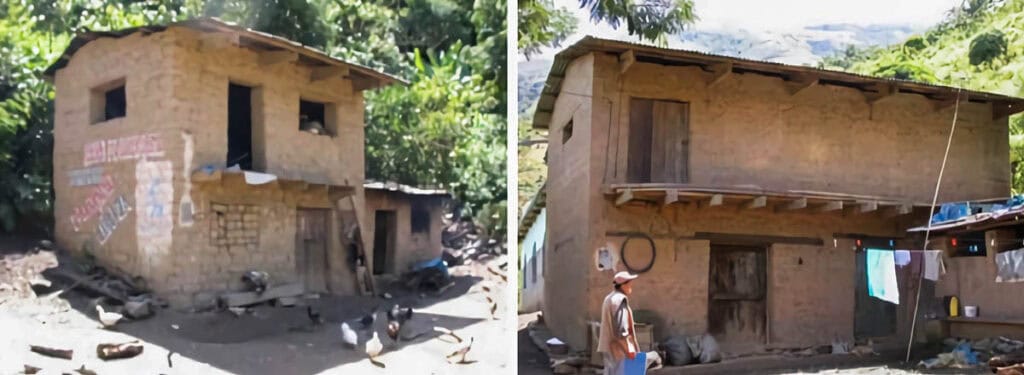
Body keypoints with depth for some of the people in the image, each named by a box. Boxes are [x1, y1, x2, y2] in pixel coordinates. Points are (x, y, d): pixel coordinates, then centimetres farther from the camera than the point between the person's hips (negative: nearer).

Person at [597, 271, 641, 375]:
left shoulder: (609, 298, 13)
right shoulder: (620, 299, -16)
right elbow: (621, 326, -21)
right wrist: (629, 349, -17)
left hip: (609, 347, 10)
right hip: (619, 347, -9)